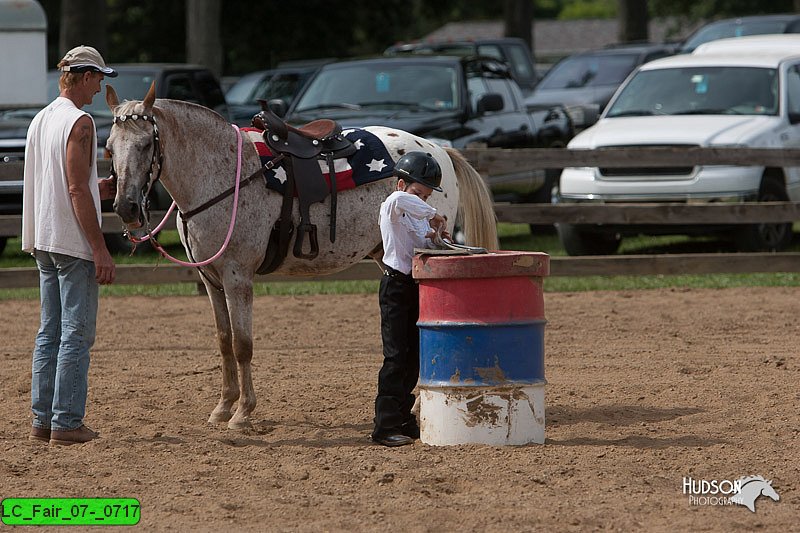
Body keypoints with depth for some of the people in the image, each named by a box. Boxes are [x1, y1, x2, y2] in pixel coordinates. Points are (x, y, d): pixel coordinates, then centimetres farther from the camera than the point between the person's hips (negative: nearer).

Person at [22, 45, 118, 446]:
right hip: (73, 242, -9)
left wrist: (98, 190, 19)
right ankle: (66, 423, -6)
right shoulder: (79, 122, -14)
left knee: (50, 333, 13)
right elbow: (77, 191, -19)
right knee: (76, 334, -5)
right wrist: (100, 249, -19)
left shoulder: (40, 120, 13)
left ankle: (42, 420, 14)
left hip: (43, 242, 9)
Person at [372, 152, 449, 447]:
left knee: (413, 356, 11)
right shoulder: (391, 208, -10)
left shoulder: (419, 216, 16)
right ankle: (386, 426, -11)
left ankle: (403, 420, 19)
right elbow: (401, 200, -34)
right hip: (396, 286, -8)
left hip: (417, 288, 8)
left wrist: (436, 236, -7)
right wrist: (432, 215, -31)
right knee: (396, 356, -11)